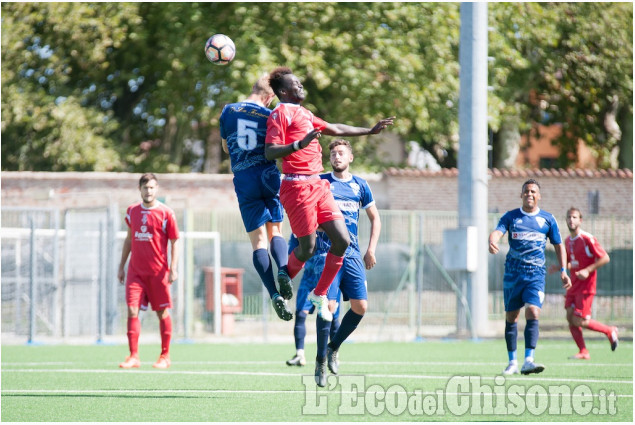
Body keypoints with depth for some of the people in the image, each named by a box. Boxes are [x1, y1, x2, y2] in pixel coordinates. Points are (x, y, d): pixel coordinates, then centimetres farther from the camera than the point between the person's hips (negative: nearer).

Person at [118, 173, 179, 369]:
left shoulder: (165, 213, -4)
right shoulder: (132, 211, 8)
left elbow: (174, 242, -2)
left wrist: (173, 269, -10)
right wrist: (121, 265, 17)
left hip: (158, 271, -3)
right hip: (135, 270, 3)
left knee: (162, 313, 5)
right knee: (132, 311, -8)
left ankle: (165, 356, 16)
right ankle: (134, 356, -5)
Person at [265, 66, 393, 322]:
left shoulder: (304, 114, 22)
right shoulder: (281, 114, -6)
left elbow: (334, 129, 35)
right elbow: (270, 152, -17)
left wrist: (370, 131, 39)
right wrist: (299, 144, -31)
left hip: (317, 185, 9)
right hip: (297, 187, -9)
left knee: (342, 240, -1)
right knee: (308, 248, -7)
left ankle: (319, 294, 13)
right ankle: (284, 280, 22)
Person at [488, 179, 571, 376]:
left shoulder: (548, 219, 6)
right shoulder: (510, 217, 4)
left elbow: (558, 246, 14)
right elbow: (497, 232, -13)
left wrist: (563, 271, 5)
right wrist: (492, 241, -37)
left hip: (536, 273, -1)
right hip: (512, 274, 1)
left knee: (533, 313, -18)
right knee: (511, 317, 5)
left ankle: (528, 361, -24)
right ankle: (512, 362, 17)